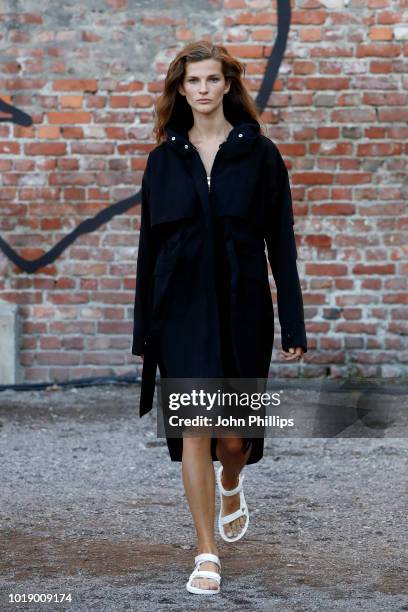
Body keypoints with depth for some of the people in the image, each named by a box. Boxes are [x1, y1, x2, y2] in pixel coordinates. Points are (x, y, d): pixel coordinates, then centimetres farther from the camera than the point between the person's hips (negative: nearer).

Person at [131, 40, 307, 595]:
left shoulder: (259, 153, 0)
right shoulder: (164, 159, 6)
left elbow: (281, 243, -1)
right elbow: (149, 246, 8)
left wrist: (293, 325, -5)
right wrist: (143, 330, 6)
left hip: (242, 309, -1)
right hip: (183, 311, 1)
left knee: (234, 432, 7)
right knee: (195, 428, -6)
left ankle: (231, 487, 44)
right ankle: (207, 555, 1)